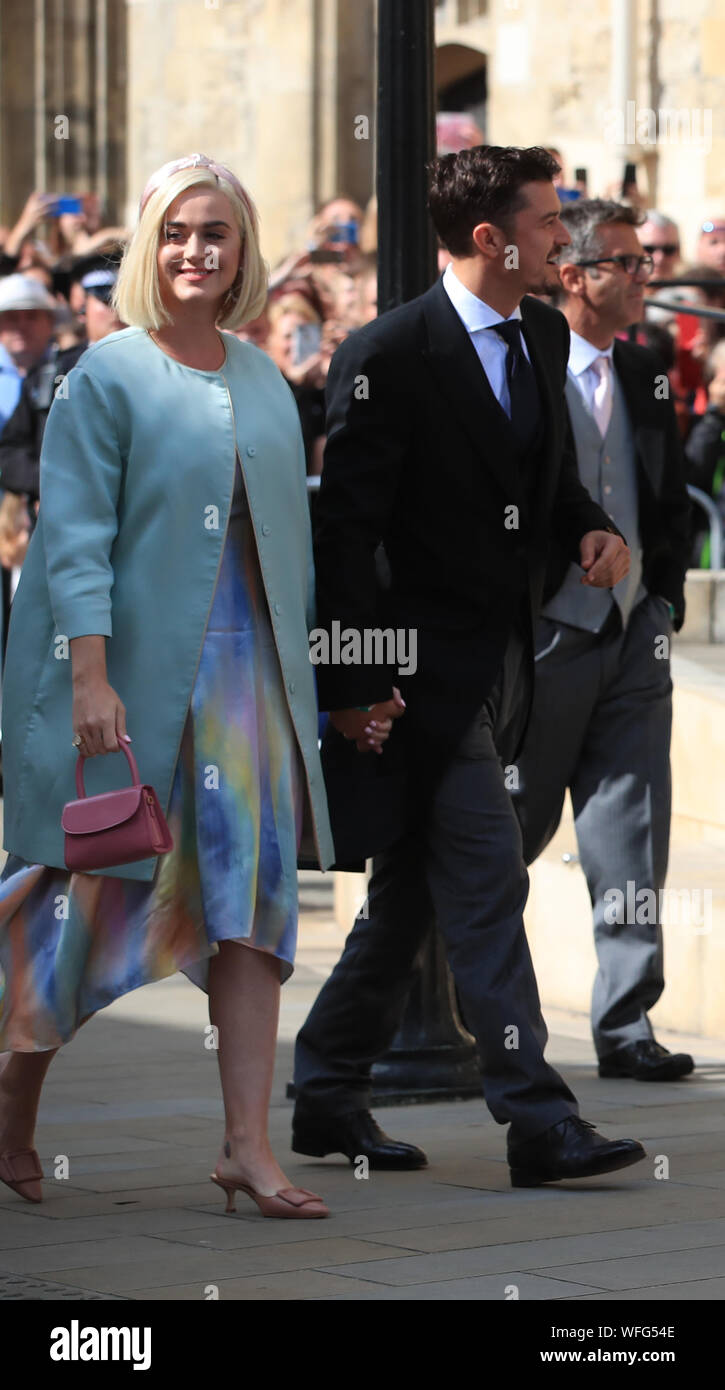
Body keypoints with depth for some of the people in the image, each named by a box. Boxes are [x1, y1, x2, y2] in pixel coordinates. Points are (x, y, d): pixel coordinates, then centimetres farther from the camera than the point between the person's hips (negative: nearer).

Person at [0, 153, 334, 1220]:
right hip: (133, 667, -5)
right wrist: (90, 673, -19)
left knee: (253, 898, -2)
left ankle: (248, 1146, -1)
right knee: (95, 893, 2)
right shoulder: (108, 374, -5)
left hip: (247, 671, 5)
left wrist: (303, 677, 14)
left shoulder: (262, 380, 12)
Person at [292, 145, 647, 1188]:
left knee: (410, 893, 14)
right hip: (428, 663, -8)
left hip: (503, 660, 8)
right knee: (488, 886, -10)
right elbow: (345, 526, -14)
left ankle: (329, 1096, 25)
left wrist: (592, 528, 2)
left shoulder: (545, 336, 10)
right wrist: (359, 682, -16)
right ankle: (540, 1126, -8)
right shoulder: (388, 355, -14)